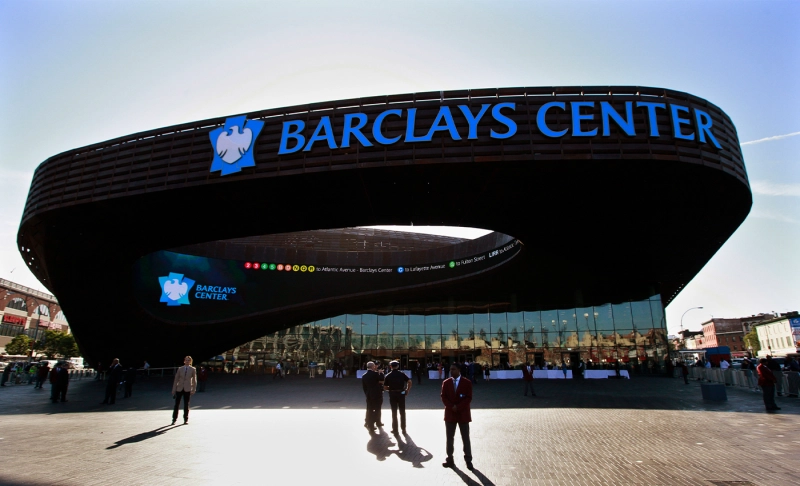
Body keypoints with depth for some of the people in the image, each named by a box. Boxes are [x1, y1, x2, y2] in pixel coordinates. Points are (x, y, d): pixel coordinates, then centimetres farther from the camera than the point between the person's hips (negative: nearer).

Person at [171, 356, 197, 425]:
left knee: (186, 405, 4)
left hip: (187, 389, -1)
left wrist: (194, 389, 0)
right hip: (179, 389, 1)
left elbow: (194, 380, 5)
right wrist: (174, 390, 3)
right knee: (176, 404, 2)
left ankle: (186, 419, 15)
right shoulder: (180, 369, 4)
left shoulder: (193, 369, 2)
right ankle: (174, 419, 14)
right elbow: (176, 380, 6)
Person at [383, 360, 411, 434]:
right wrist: (407, 391, -1)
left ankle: (395, 430, 13)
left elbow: (385, 387, -2)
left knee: (394, 412, 8)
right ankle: (403, 429, 17)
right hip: (401, 394, 0)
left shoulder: (388, 376, -2)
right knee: (402, 412, 11)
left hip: (392, 394, 0)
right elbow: (409, 382, -10)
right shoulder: (402, 374, -1)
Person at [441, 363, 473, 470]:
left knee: (465, 438, 3)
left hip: (463, 414, -2)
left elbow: (468, 398, -8)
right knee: (449, 438, 7)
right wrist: (452, 407, -13)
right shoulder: (446, 383, 5)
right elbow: (443, 397, 1)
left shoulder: (467, 383, -3)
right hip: (450, 414, 3)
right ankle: (450, 459, 16)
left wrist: (458, 407, -16)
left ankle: (468, 460, 11)